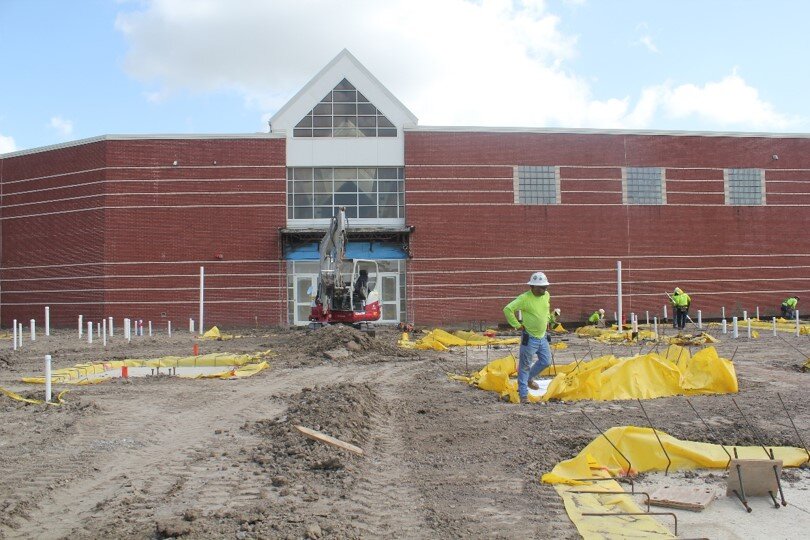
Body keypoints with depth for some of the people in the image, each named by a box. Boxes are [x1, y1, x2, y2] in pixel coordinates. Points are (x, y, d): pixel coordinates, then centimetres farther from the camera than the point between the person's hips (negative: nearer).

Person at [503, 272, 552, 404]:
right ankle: (523, 394, 11)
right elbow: (507, 309, -25)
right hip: (529, 338, -7)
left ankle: (529, 378, 37)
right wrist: (517, 325, -20)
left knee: (546, 361, 14)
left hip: (542, 336, 7)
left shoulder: (546, 295, 2)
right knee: (525, 366, 2)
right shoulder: (524, 298, -20)